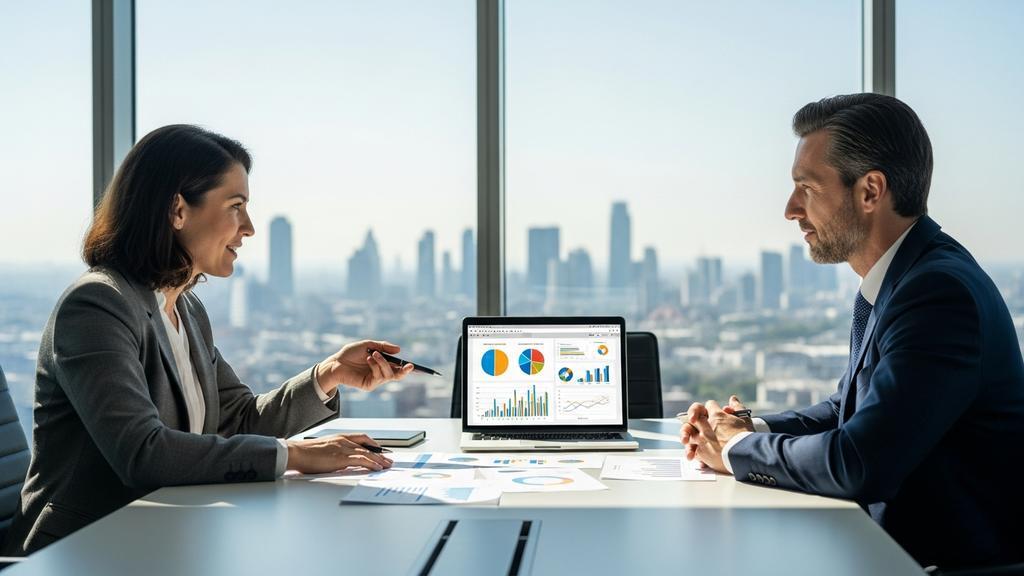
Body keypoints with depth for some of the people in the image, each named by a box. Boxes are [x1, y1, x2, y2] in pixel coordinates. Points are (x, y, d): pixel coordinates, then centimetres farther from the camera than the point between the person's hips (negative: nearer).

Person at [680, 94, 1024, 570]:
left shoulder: (940, 291, -22)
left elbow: (858, 465, -26)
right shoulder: (884, 287, 9)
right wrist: (751, 430, 3)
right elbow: (846, 409, 20)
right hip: (890, 540, 8)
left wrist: (739, 450, -10)